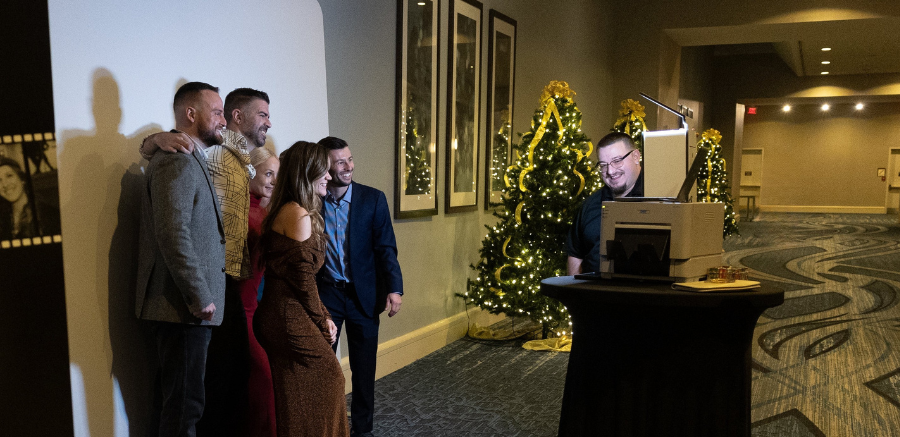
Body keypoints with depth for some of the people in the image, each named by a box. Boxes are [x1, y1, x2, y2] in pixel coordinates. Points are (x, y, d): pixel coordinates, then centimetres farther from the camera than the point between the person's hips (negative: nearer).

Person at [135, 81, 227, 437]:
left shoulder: (190, 160, 18)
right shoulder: (177, 161, -15)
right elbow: (173, 234, -24)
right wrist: (200, 298, -21)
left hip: (188, 305, 10)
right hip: (184, 307, -10)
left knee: (183, 400, 17)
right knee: (184, 405, -1)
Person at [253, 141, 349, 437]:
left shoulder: (284, 210, 14)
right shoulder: (300, 214, -16)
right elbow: (303, 278, -16)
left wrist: (322, 316, 10)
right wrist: (321, 320, -4)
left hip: (276, 312, 10)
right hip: (292, 318, -10)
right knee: (325, 381, 1)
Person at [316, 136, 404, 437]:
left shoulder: (373, 199, -5)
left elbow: (386, 248, -6)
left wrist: (394, 288, -16)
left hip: (364, 295, 0)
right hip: (324, 294, 0)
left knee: (364, 368, 9)